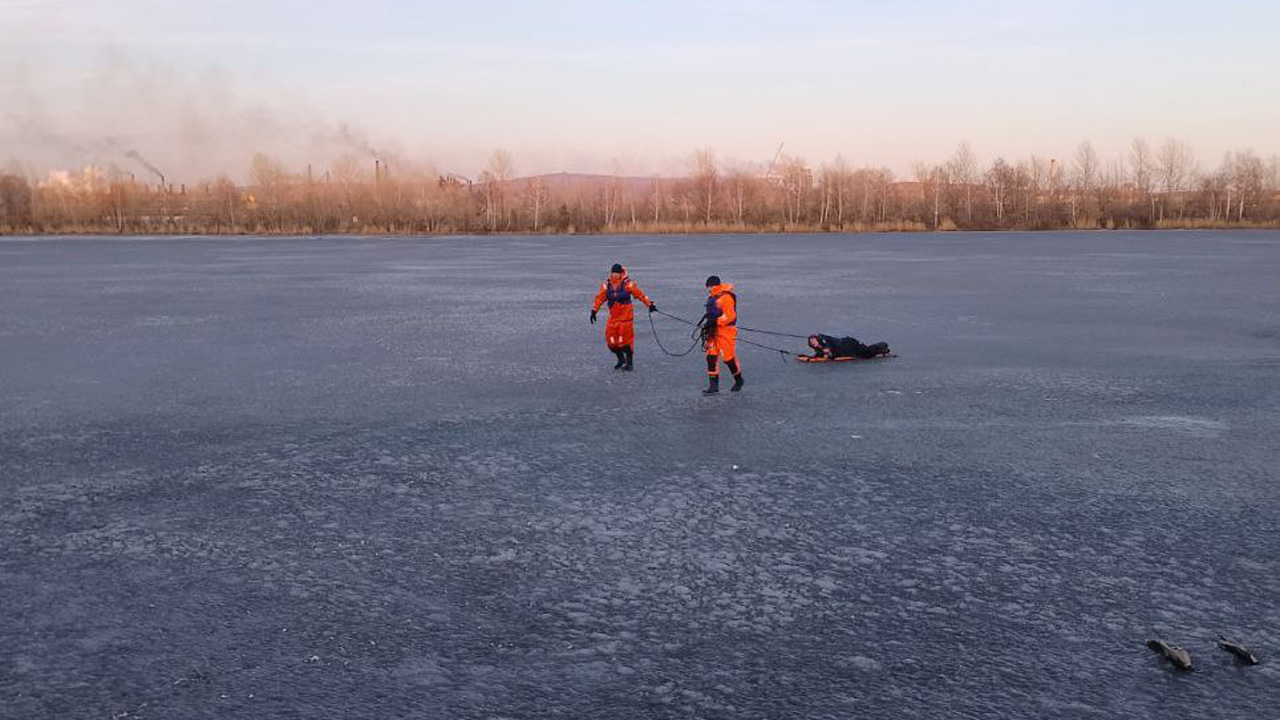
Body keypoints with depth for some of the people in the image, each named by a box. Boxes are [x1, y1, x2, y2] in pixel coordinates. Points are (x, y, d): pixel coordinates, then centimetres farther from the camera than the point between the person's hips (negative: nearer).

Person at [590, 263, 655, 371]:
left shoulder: (628, 284, -8)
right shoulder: (606, 285, 4)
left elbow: (640, 294, -4)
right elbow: (599, 298, 6)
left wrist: (650, 304, -6)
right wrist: (594, 311, 0)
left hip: (626, 317, -4)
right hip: (613, 317, 4)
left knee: (625, 340, -4)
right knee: (611, 340, 4)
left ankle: (629, 363, 13)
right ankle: (621, 359, 28)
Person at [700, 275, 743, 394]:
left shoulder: (726, 297, -17)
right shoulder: (712, 296, 12)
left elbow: (729, 316, -21)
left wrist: (715, 321, -23)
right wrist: (707, 318, 14)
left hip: (725, 330, -8)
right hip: (713, 330, 8)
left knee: (727, 357, -2)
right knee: (711, 356, 0)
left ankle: (739, 380, 21)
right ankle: (713, 385, 2)